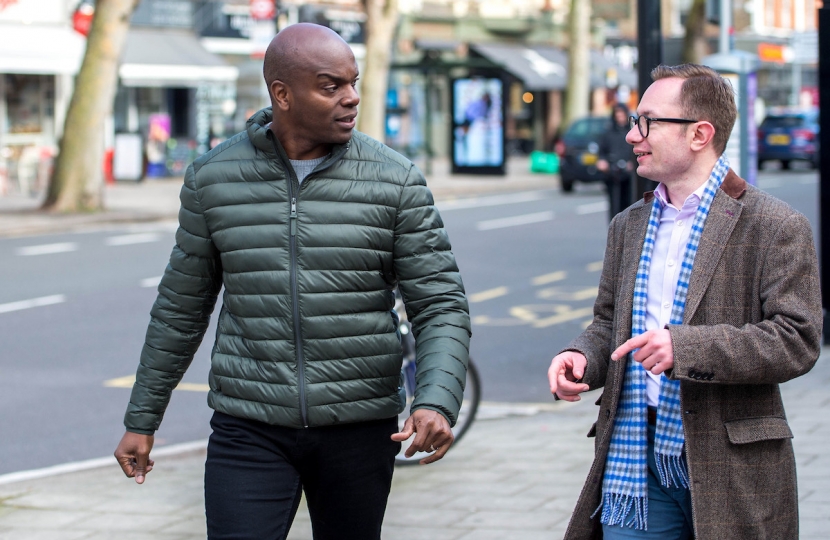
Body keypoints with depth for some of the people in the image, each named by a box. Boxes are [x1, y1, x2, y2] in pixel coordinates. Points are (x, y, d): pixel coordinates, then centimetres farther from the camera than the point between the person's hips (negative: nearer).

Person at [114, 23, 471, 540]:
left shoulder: (396, 181, -3)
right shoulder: (213, 178, 2)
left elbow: (442, 305, -4)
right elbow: (180, 308, 11)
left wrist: (436, 403, -22)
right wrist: (142, 419, 13)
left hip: (360, 428, 0)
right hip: (250, 429, 0)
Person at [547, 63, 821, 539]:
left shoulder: (776, 227, -5)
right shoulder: (629, 226, 16)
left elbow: (798, 341, -12)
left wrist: (686, 347, -23)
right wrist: (581, 358, -2)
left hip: (730, 468, -5)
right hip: (634, 462, 5)